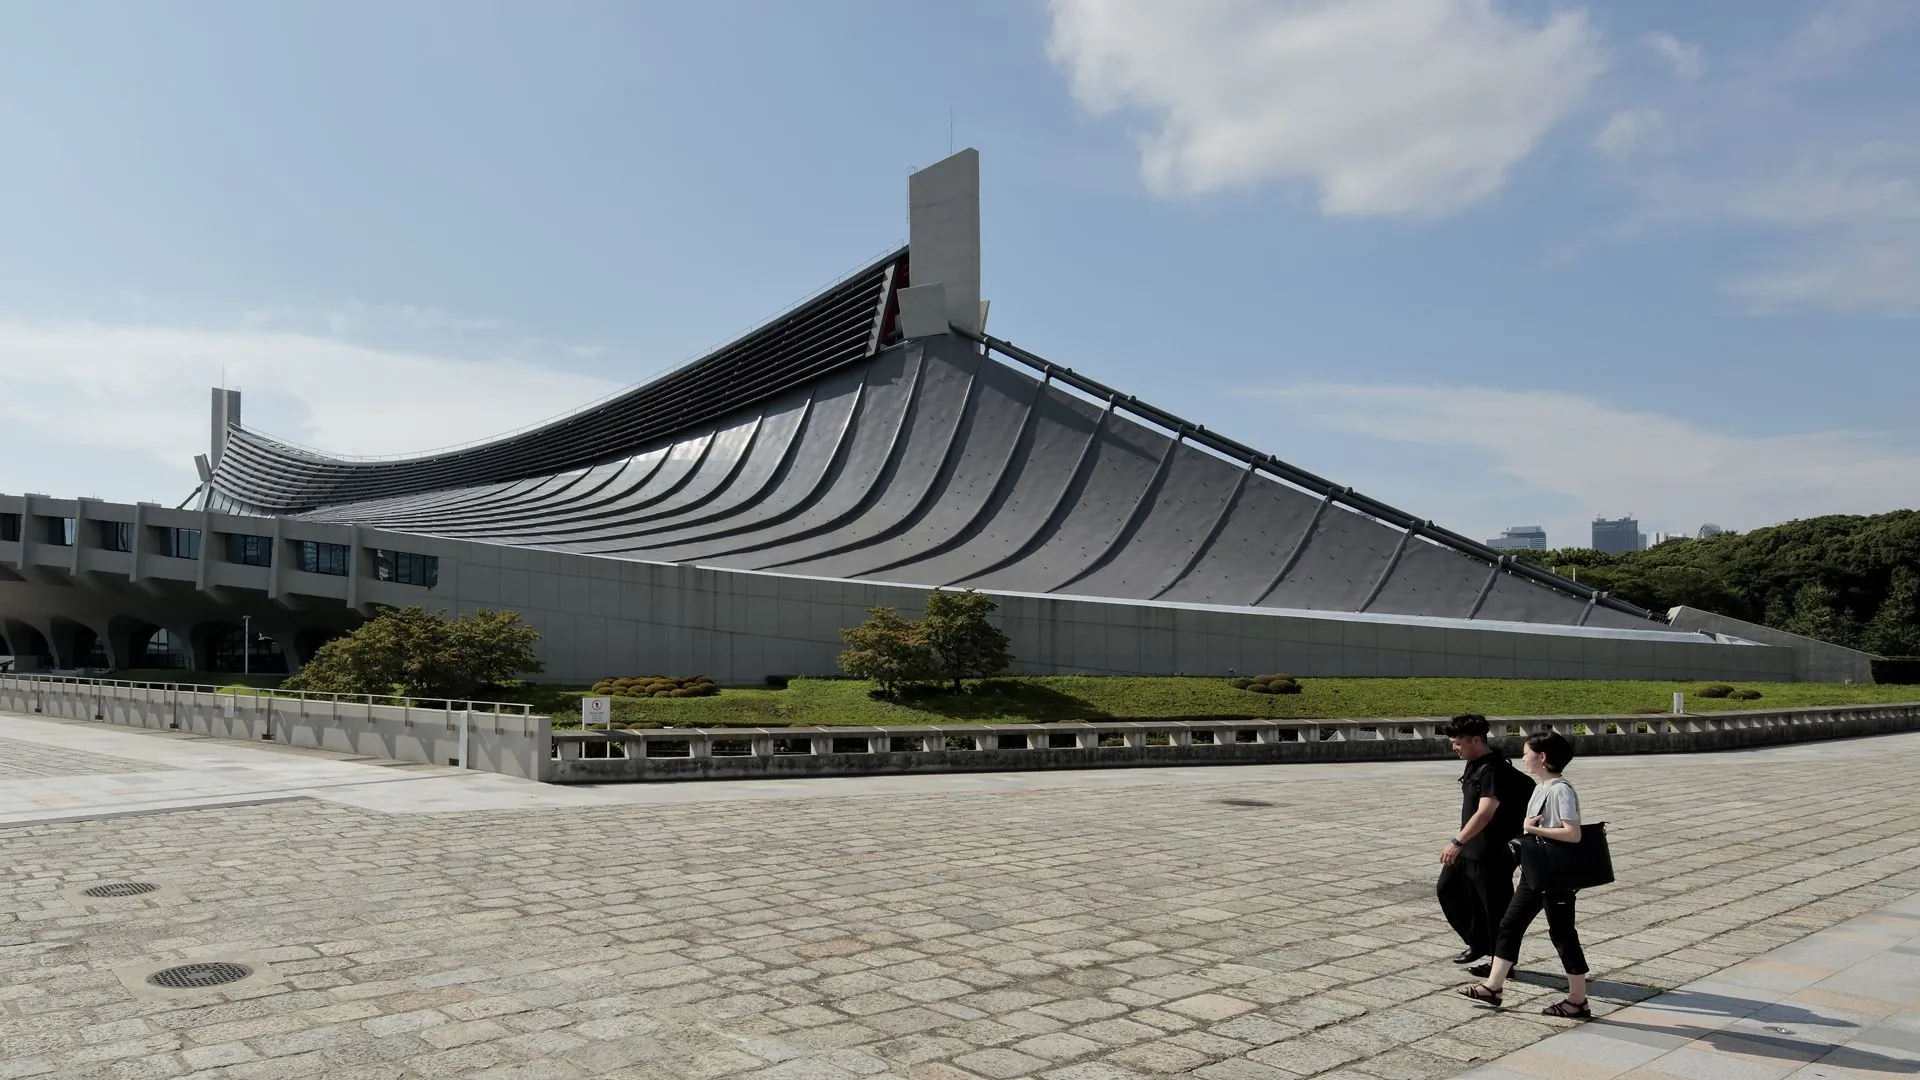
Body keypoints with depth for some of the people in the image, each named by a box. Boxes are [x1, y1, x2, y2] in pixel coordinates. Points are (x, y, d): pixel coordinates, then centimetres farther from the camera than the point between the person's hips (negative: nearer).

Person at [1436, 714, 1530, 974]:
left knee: (1495, 908, 2)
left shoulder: (1494, 770, -23)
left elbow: (1485, 812, -34)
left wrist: (1457, 842, -41)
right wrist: (1461, 840, 24)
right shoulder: (1474, 765, 7)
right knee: (1447, 888, 14)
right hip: (1469, 847, 10)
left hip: (1492, 853, -10)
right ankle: (1478, 943, 27)